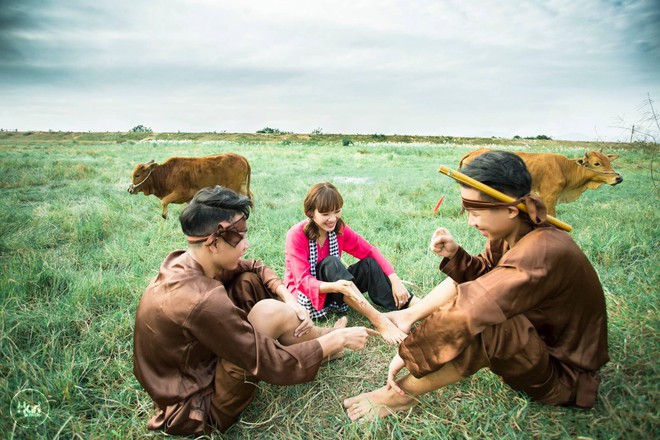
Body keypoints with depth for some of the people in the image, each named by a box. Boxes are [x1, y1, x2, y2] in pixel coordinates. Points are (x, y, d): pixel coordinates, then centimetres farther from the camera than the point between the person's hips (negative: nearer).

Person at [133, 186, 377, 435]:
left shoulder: (183, 262, -8)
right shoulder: (202, 301, -35)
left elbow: (255, 269, 5)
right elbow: (276, 366, -29)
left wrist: (290, 302, -10)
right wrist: (339, 338, -17)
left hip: (191, 368, 8)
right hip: (197, 407, -8)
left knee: (249, 281, -1)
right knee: (270, 312, -23)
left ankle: (319, 342, 11)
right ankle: (326, 343, 9)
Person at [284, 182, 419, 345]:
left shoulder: (339, 229, -6)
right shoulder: (296, 235, -20)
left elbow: (371, 251, -7)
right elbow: (304, 281, -26)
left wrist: (395, 281, -22)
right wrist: (335, 287, -46)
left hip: (335, 286, 5)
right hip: (304, 295, -5)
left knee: (369, 264, -18)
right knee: (330, 263, -33)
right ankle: (379, 321, -38)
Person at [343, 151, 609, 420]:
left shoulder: (541, 252, -35)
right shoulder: (513, 233, -8)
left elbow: (470, 310, -38)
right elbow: (482, 274, 5)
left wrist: (407, 353, -31)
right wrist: (454, 254, -16)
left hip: (562, 375, -9)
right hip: (541, 336, 9)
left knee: (481, 324, -35)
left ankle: (403, 393, -18)